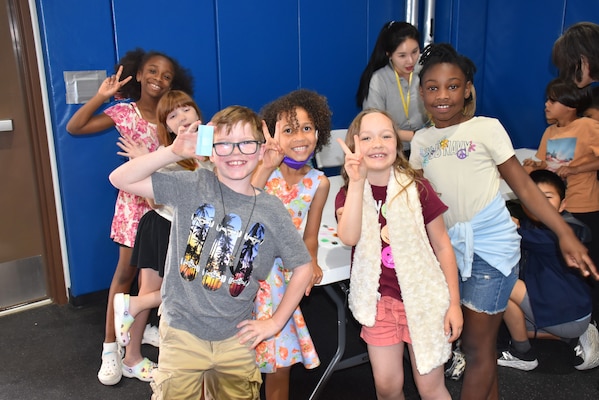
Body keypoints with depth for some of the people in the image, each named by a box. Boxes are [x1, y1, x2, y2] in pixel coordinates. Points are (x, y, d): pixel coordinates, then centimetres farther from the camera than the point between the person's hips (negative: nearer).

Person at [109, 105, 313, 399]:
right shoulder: (193, 186, -9)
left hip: (236, 338, 2)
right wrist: (174, 152, -23)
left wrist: (275, 322, 1)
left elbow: (303, 267, 3)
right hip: (182, 332, -2)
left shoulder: (272, 210, -6)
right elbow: (121, 180, -13)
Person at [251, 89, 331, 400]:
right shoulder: (261, 170, -10)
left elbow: (309, 237, 6)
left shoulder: (318, 183, -1)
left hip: (278, 278, 3)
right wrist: (266, 169, -31)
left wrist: (310, 262, -13)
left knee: (280, 365, 14)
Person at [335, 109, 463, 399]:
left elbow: (442, 246, -3)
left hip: (423, 299, -1)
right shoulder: (347, 195, -4)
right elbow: (349, 237, -25)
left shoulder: (416, 188, -9)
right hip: (380, 301, 2)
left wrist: (454, 302, -2)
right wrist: (356, 182, -30)